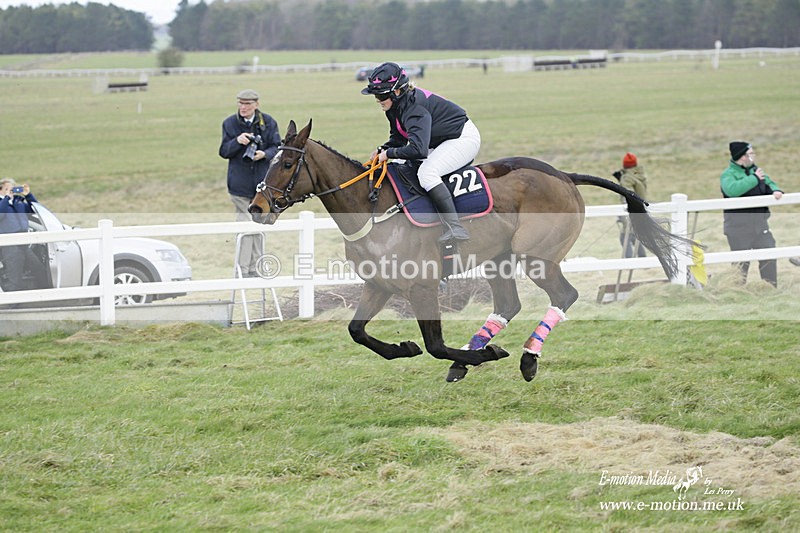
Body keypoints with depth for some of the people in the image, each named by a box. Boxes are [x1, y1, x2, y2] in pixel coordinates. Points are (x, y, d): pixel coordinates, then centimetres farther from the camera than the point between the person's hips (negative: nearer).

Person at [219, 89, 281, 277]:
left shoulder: (268, 123, 1)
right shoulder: (230, 123, 0)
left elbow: (277, 148, 1)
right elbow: (224, 152, 0)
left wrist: (265, 154, -21)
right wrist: (237, 142, -20)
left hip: (262, 182, 2)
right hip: (240, 182, -2)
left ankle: (255, 269, 19)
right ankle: (243, 269, -1)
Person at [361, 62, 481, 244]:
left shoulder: (414, 108, -32)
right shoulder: (394, 106, -2)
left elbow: (418, 149, -42)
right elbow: (398, 138, 11)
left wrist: (389, 153, -29)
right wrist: (382, 150, -7)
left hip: (465, 138, -11)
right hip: (444, 141, 11)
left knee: (427, 173, -29)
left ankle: (455, 228, -34)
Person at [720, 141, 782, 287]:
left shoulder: (755, 170, 10)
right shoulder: (728, 174, -11)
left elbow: (769, 183, 18)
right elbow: (732, 189, -31)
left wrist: (776, 190, -7)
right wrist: (755, 178, -23)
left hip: (760, 225, 6)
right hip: (739, 229, -6)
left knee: (769, 258, 4)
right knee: (741, 263, 3)